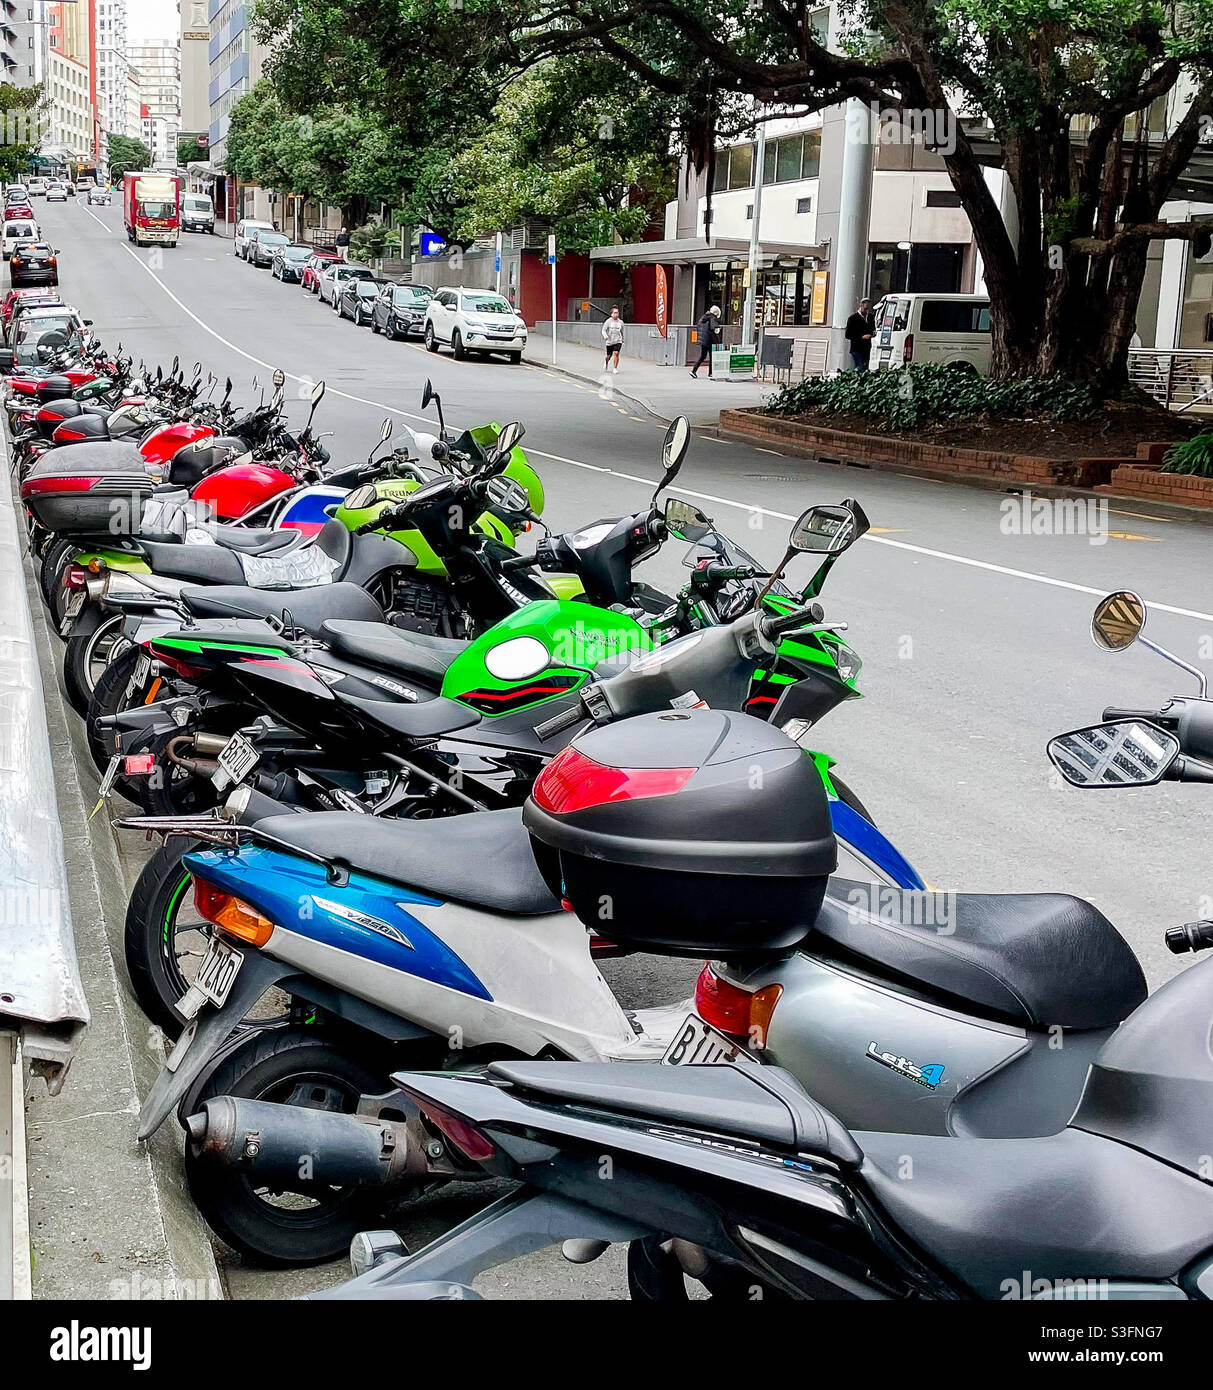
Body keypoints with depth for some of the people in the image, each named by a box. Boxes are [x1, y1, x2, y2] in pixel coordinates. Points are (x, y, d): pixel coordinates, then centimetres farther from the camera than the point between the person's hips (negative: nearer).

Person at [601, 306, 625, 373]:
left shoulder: (621, 322, 4)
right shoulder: (608, 321, -7)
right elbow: (603, 330, -10)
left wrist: (623, 341, 25)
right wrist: (605, 336, -31)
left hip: (618, 341, 1)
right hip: (609, 341, -1)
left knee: (616, 353, -20)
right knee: (609, 356, 11)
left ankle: (615, 368, -10)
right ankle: (606, 362, 47)